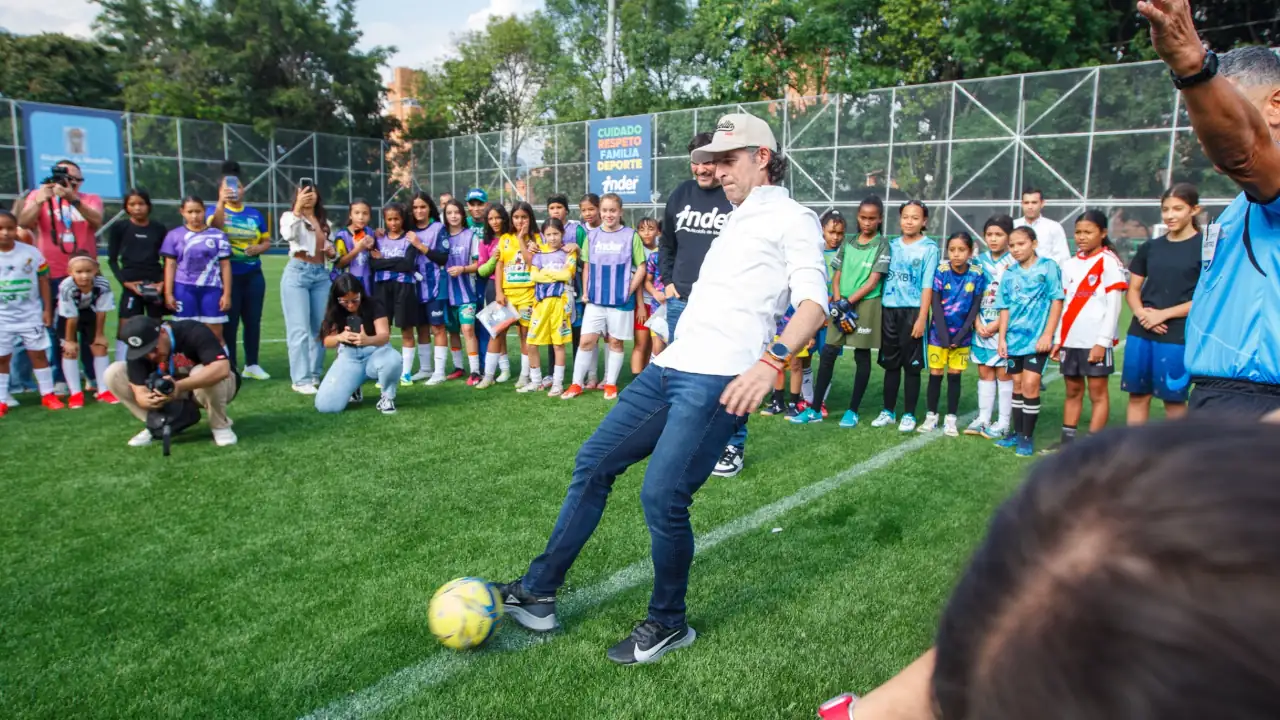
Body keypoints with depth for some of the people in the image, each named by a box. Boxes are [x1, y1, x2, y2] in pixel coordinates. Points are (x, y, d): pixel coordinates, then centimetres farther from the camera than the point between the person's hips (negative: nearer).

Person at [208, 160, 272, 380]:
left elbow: (267, 241, 14)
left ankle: (251, 365, 19)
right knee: (230, 322, 1)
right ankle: (230, 367, 9)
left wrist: (259, 248, -8)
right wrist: (221, 202, -42)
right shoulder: (216, 211, -2)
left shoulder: (255, 214, 8)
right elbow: (215, 226, -26)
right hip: (228, 276, -4)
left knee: (253, 320, 9)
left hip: (253, 275, 4)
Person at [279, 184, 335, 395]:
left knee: (320, 328, 8)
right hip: (297, 274, -6)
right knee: (300, 329, -8)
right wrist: (297, 207, -29)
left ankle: (315, 375, 20)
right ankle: (300, 379, -6)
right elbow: (288, 235, -22)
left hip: (321, 275, 6)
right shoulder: (290, 216, 0)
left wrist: (332, 252, 2)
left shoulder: (324, 221, 17)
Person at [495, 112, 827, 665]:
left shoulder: (792, 219, -1)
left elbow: (812, 302, -15)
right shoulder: (739, 222, 26)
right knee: (594, 463, 8)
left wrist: (772, 359, -30)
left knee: (662, 498, -14)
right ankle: (537, 594, 18)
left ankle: (668, 625, 11)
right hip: (670, 367, 9)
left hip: (716, 380, -9)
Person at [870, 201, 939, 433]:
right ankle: (888, 411, 20)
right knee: (890, 363, 10)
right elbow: (882, 277, 11)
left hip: (912, 311, -4)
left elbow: (927, 286, -8)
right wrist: (879, 310, 4)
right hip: (889, 309, 4)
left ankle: (909, 415, 12)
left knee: (911, 365, 3)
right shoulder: (892, 245, 10)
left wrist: (922, 318, -13)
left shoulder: (929, 248, -4)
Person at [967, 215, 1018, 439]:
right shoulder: (979, 261, 8)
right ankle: (983, 419, 17)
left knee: (1004, 372, 0)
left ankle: (1003, 423, 7)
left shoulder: (1014, 263, -6)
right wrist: (977, 323, -4)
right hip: (981, 326, 5)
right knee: (984, 371, 9)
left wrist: (997, 324, -14)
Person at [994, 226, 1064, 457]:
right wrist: (1002, 338, 5)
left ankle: (1028, 437, 2)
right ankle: (1016, 432, 21)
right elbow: (1005, 308, 10)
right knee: (1017, 385, 12)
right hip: (1014, 339, 5)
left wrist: (1047, 335, -12)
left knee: (1030, 385, -9)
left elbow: (1057, 301, -7)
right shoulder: (1009, 274, 8)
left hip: (1037, 338, -5)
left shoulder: (1048, 267, -5)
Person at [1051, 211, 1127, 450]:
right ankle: (1067, 440, 19)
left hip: (1096, 342, -6)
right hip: (1070, 340, 6)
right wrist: (1058, 338, 11)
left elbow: (1114, 305, -9)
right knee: (1073, 391, 12)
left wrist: (1103, 341, -14)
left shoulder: (1109, 262, -4)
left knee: (1098, 392, 0)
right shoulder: (1070, 265, 13)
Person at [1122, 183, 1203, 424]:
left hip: (1178, 337, -4)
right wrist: (1141, 312, -7)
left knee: (1174, 399, 3)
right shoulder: (1150, 247, 11)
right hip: (1140, 333, 5)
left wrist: (1163, 314, -13)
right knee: (1138, 395, 8)